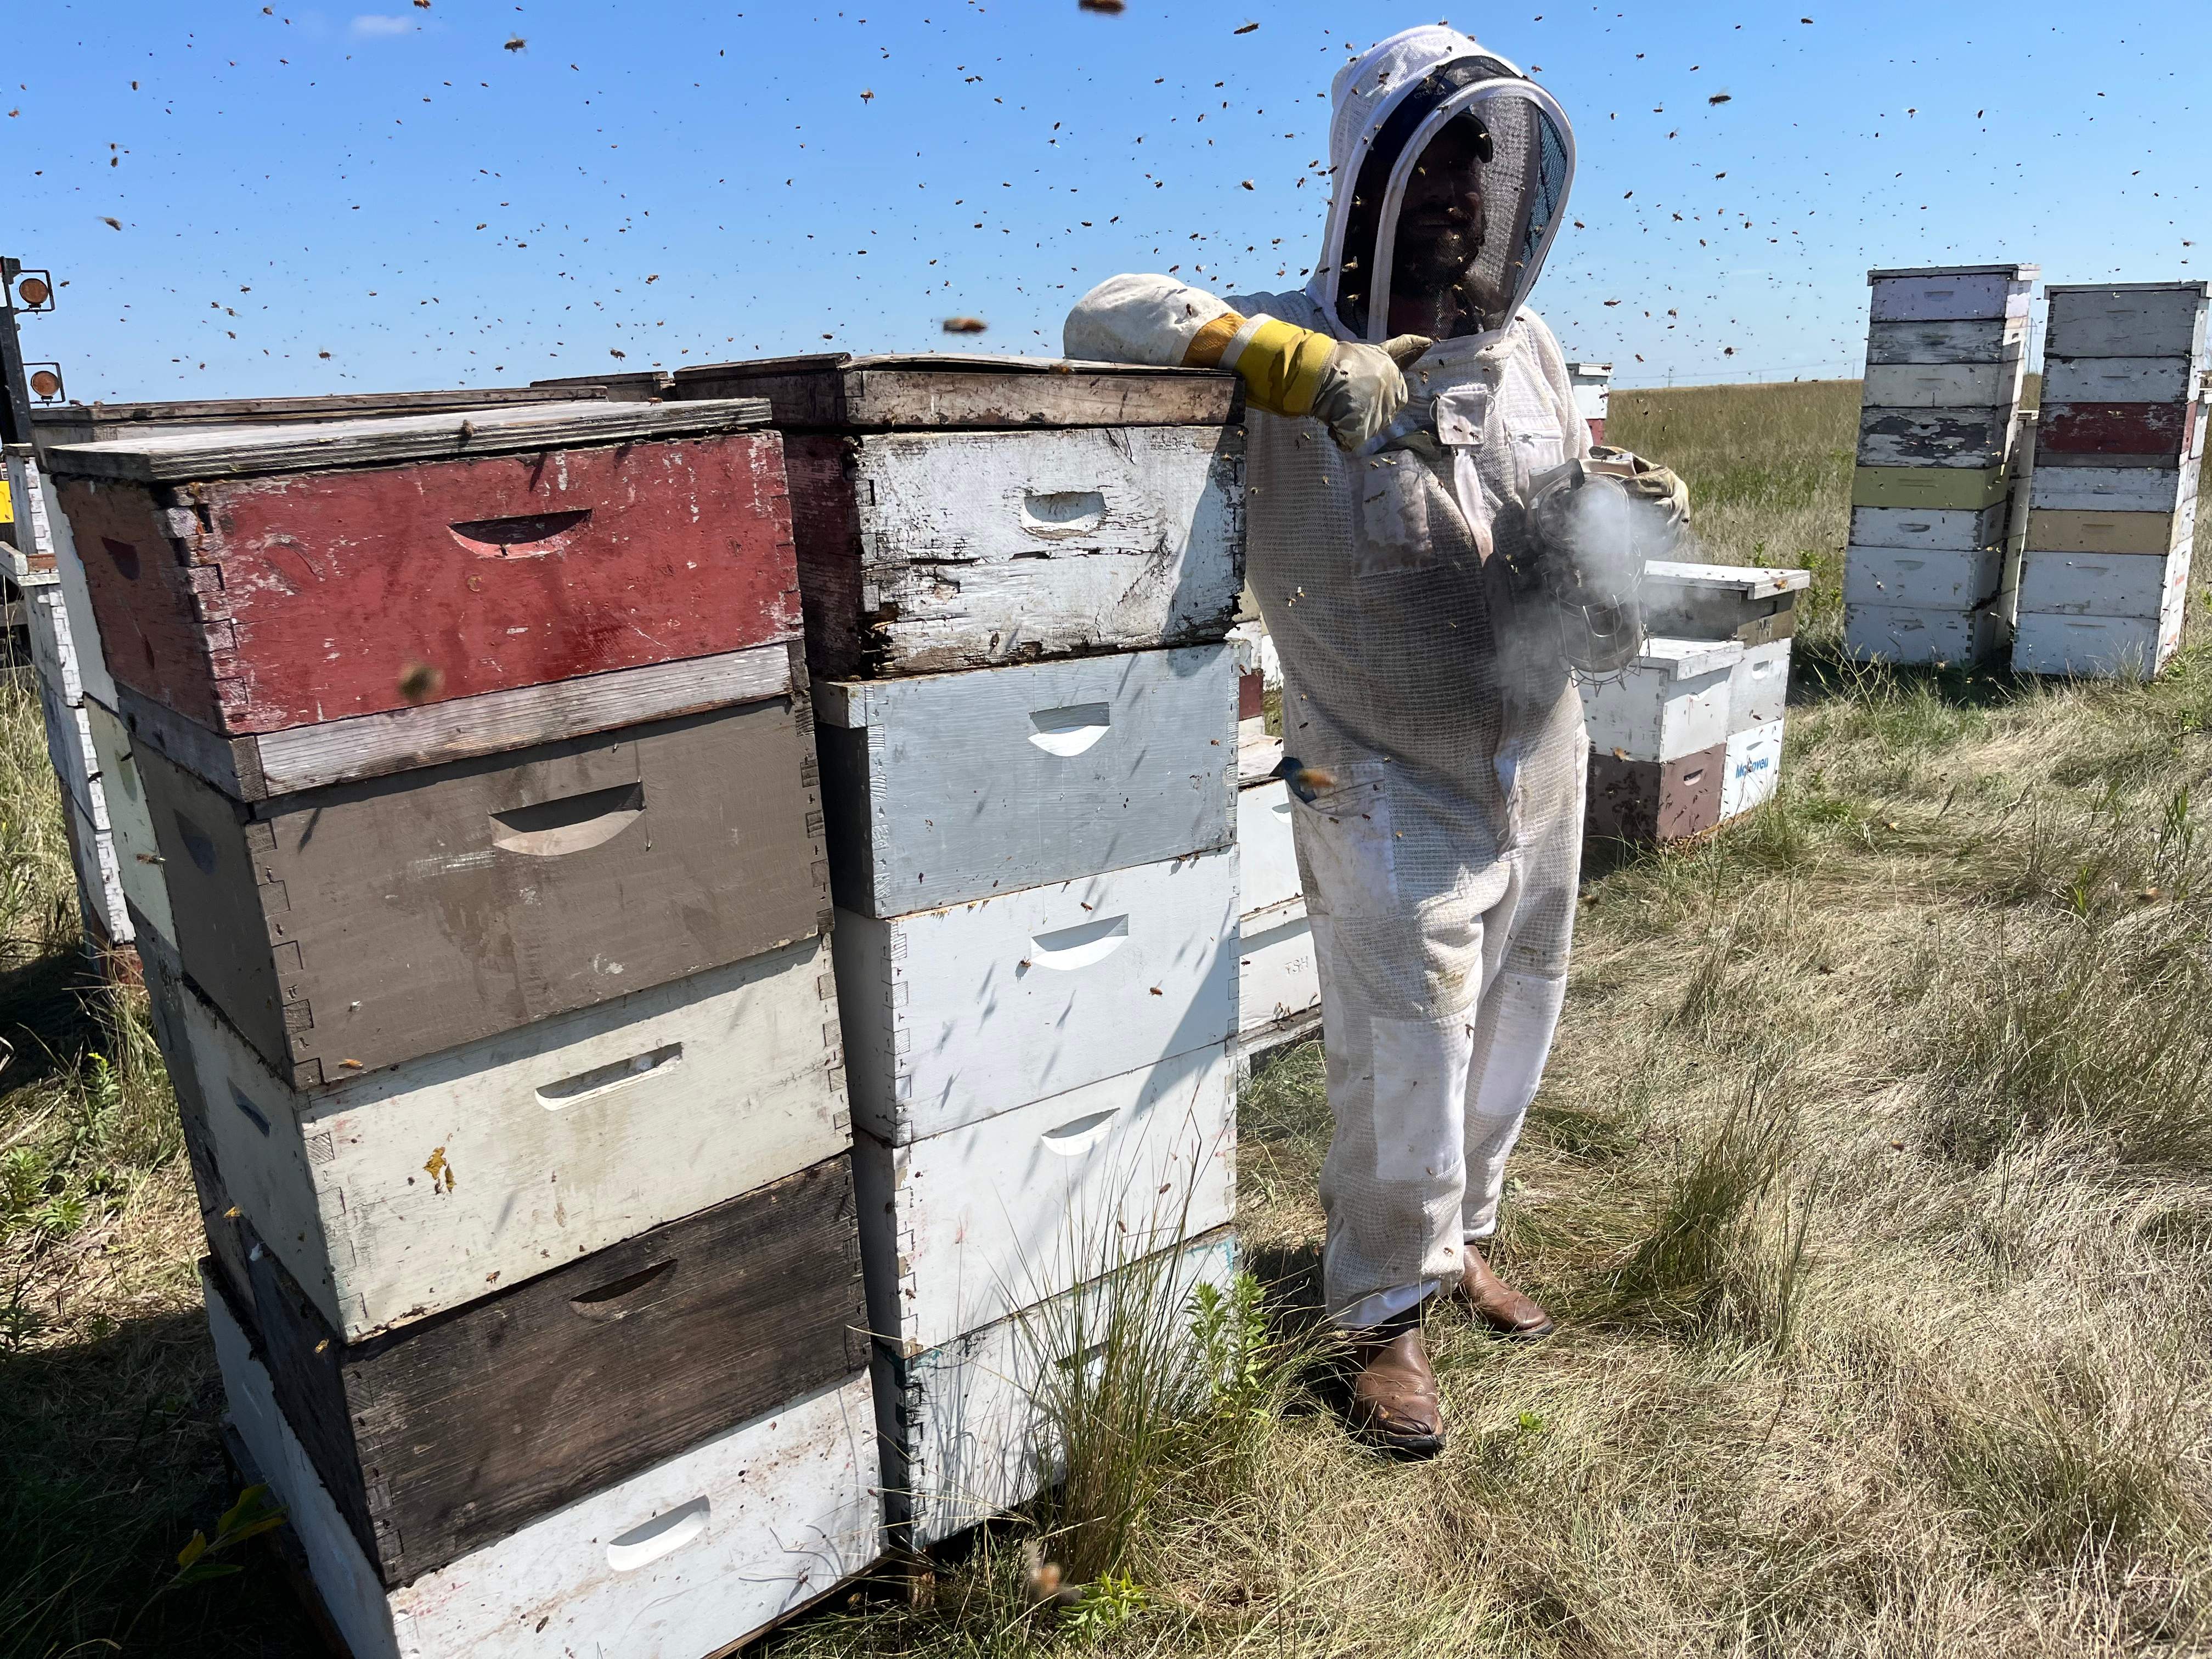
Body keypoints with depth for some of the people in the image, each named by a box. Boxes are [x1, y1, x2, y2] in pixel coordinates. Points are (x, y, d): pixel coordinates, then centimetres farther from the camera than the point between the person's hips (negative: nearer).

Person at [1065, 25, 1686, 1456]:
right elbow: (1108, 320, -21)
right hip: (1393, 788, -6)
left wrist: (1632, 513, -7)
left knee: (1511, 1034, 20)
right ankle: (1386, 1314, 25)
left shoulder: (1530, 350, 6)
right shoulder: (1299, 345, -11)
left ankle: (1457, 1238, 44)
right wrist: (1289, 358, -33)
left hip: (1543, 770, 6)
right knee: (1406, 1057, 2)